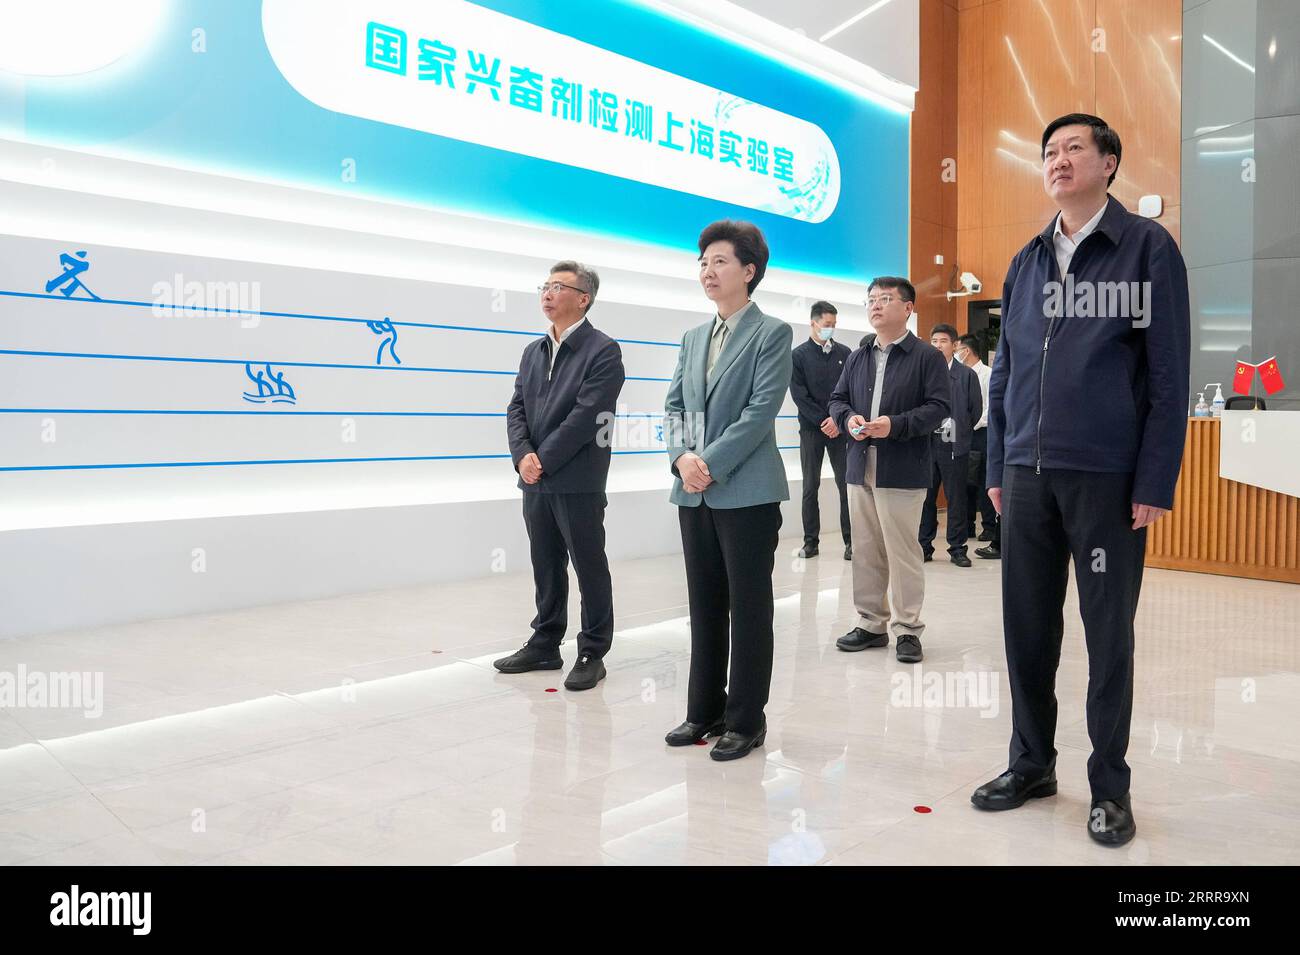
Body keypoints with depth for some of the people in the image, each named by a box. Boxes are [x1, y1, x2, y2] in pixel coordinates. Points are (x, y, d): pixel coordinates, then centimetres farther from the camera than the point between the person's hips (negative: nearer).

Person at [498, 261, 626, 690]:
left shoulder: (602, 350, -8)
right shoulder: (533, 351, 15)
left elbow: (586, 416, -16)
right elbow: (517, 408, 9)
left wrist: (544, 460, -15)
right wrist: (523, 456, -8)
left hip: (578, 482, -6)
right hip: (535, 480, 7)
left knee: (589, 567, 4)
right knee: (545, 567, 14)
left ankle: (592, 654, 14)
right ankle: (544, 646, 26)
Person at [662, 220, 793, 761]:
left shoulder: (771, 333, -3)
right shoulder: (693, 338, 16)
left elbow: (761, 412, -13)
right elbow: (674, 407, 12)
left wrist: (711, 463, -17)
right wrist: (682, 457, -7)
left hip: (747, 491, -6)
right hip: (694, 492, 6)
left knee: (749, 608, 2)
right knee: (704, 605, 12)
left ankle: (746, 720, 13)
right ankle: (705, 710, 23)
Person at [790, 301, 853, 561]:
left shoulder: (845, 353, 7)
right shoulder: (799, 355, 2)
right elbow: (799, 395, -4)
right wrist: (823, 421, -10)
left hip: (839, 429, 1)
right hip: (811, 429, -1)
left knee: (846, 484, -2)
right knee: (811, 486, 4)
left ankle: (850, 540, 3)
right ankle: (811, 541, 10)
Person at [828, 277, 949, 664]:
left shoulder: (927, 356, -2)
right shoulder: (857, 357, 15)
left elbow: (940, 406, -8)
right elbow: (837, 398, 18)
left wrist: (895, 425, -19)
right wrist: (848, 418, -5)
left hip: (902, 471, -6)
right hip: (860, 468, 6)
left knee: (903, 551, -2)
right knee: (865, 551, 10)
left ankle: (906, 629, 9)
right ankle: (871, 623, 21)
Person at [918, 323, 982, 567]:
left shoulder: (967, 375, 2)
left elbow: (976, 409, 5)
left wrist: (959, 431, 4)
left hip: (954, 445, -2)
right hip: (926, 443, 2)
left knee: (956, 498, 4)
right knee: (925, 496, 6)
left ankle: (957, 548, 11)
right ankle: (924, 546, 14)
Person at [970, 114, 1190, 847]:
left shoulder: (1147, 248, -1)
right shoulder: (1027, 262, 13)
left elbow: (1169, 373, -6)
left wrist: (1156, 482, -10)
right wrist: (997, 467, 11)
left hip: (1108, 476, -4)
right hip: (1028, 475, 4)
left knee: (1108, 633, 5)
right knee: (1027, 626, 10)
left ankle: (1110, 786, 20)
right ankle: (1032, 764, 26)